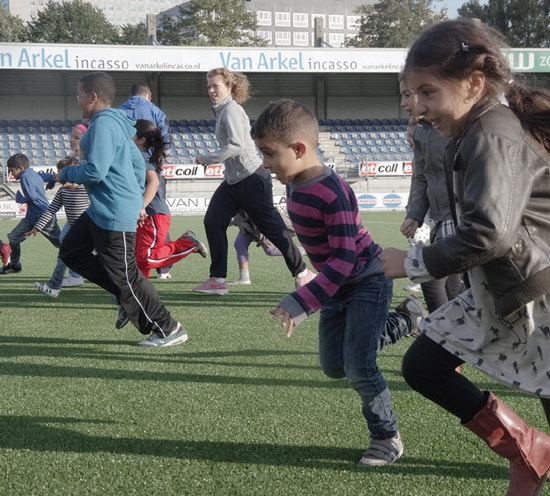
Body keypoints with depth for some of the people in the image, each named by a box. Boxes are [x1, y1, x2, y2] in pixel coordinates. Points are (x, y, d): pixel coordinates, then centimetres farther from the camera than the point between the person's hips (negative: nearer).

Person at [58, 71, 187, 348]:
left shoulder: (103, 125, -17)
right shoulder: (115, 123, 15)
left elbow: (95, 171, -25)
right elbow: (138, 163, 21)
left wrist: (67, 174, -7)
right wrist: (137, 198, 25)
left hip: (114, 214, -11)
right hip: (100, 211, 11)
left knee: (124, 275, -4)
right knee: (71, 252, 17)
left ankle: (168, 330, 6)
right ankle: (127, 298, 16)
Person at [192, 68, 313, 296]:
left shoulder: (231, 110, -14)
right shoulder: (222, 110, 14)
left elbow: (236, 146, -24)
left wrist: (207, 159, -18)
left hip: (251, 178, -10)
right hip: (233, 180, 10)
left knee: (271, 226, -2)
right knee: (213, 221, 0)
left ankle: (302, 273, 12)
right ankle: (217, 279, 2)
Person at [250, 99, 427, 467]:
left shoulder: (333, 194, -30)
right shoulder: (294, 185, -2)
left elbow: (342, 261, -32)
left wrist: (300, 304, -37)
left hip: (367, 280, -9)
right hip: (338, 285, 9)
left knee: (358, 366, -14)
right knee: (334, 366, 13)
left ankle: (388, 437, 9)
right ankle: (403, 319, 29)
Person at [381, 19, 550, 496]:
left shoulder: (493, 137, -21)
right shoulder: (484, 128, 8)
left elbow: (489, 233, -31)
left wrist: (414, 263, -19)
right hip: (497, 293, 10)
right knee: (422, 364, 9)